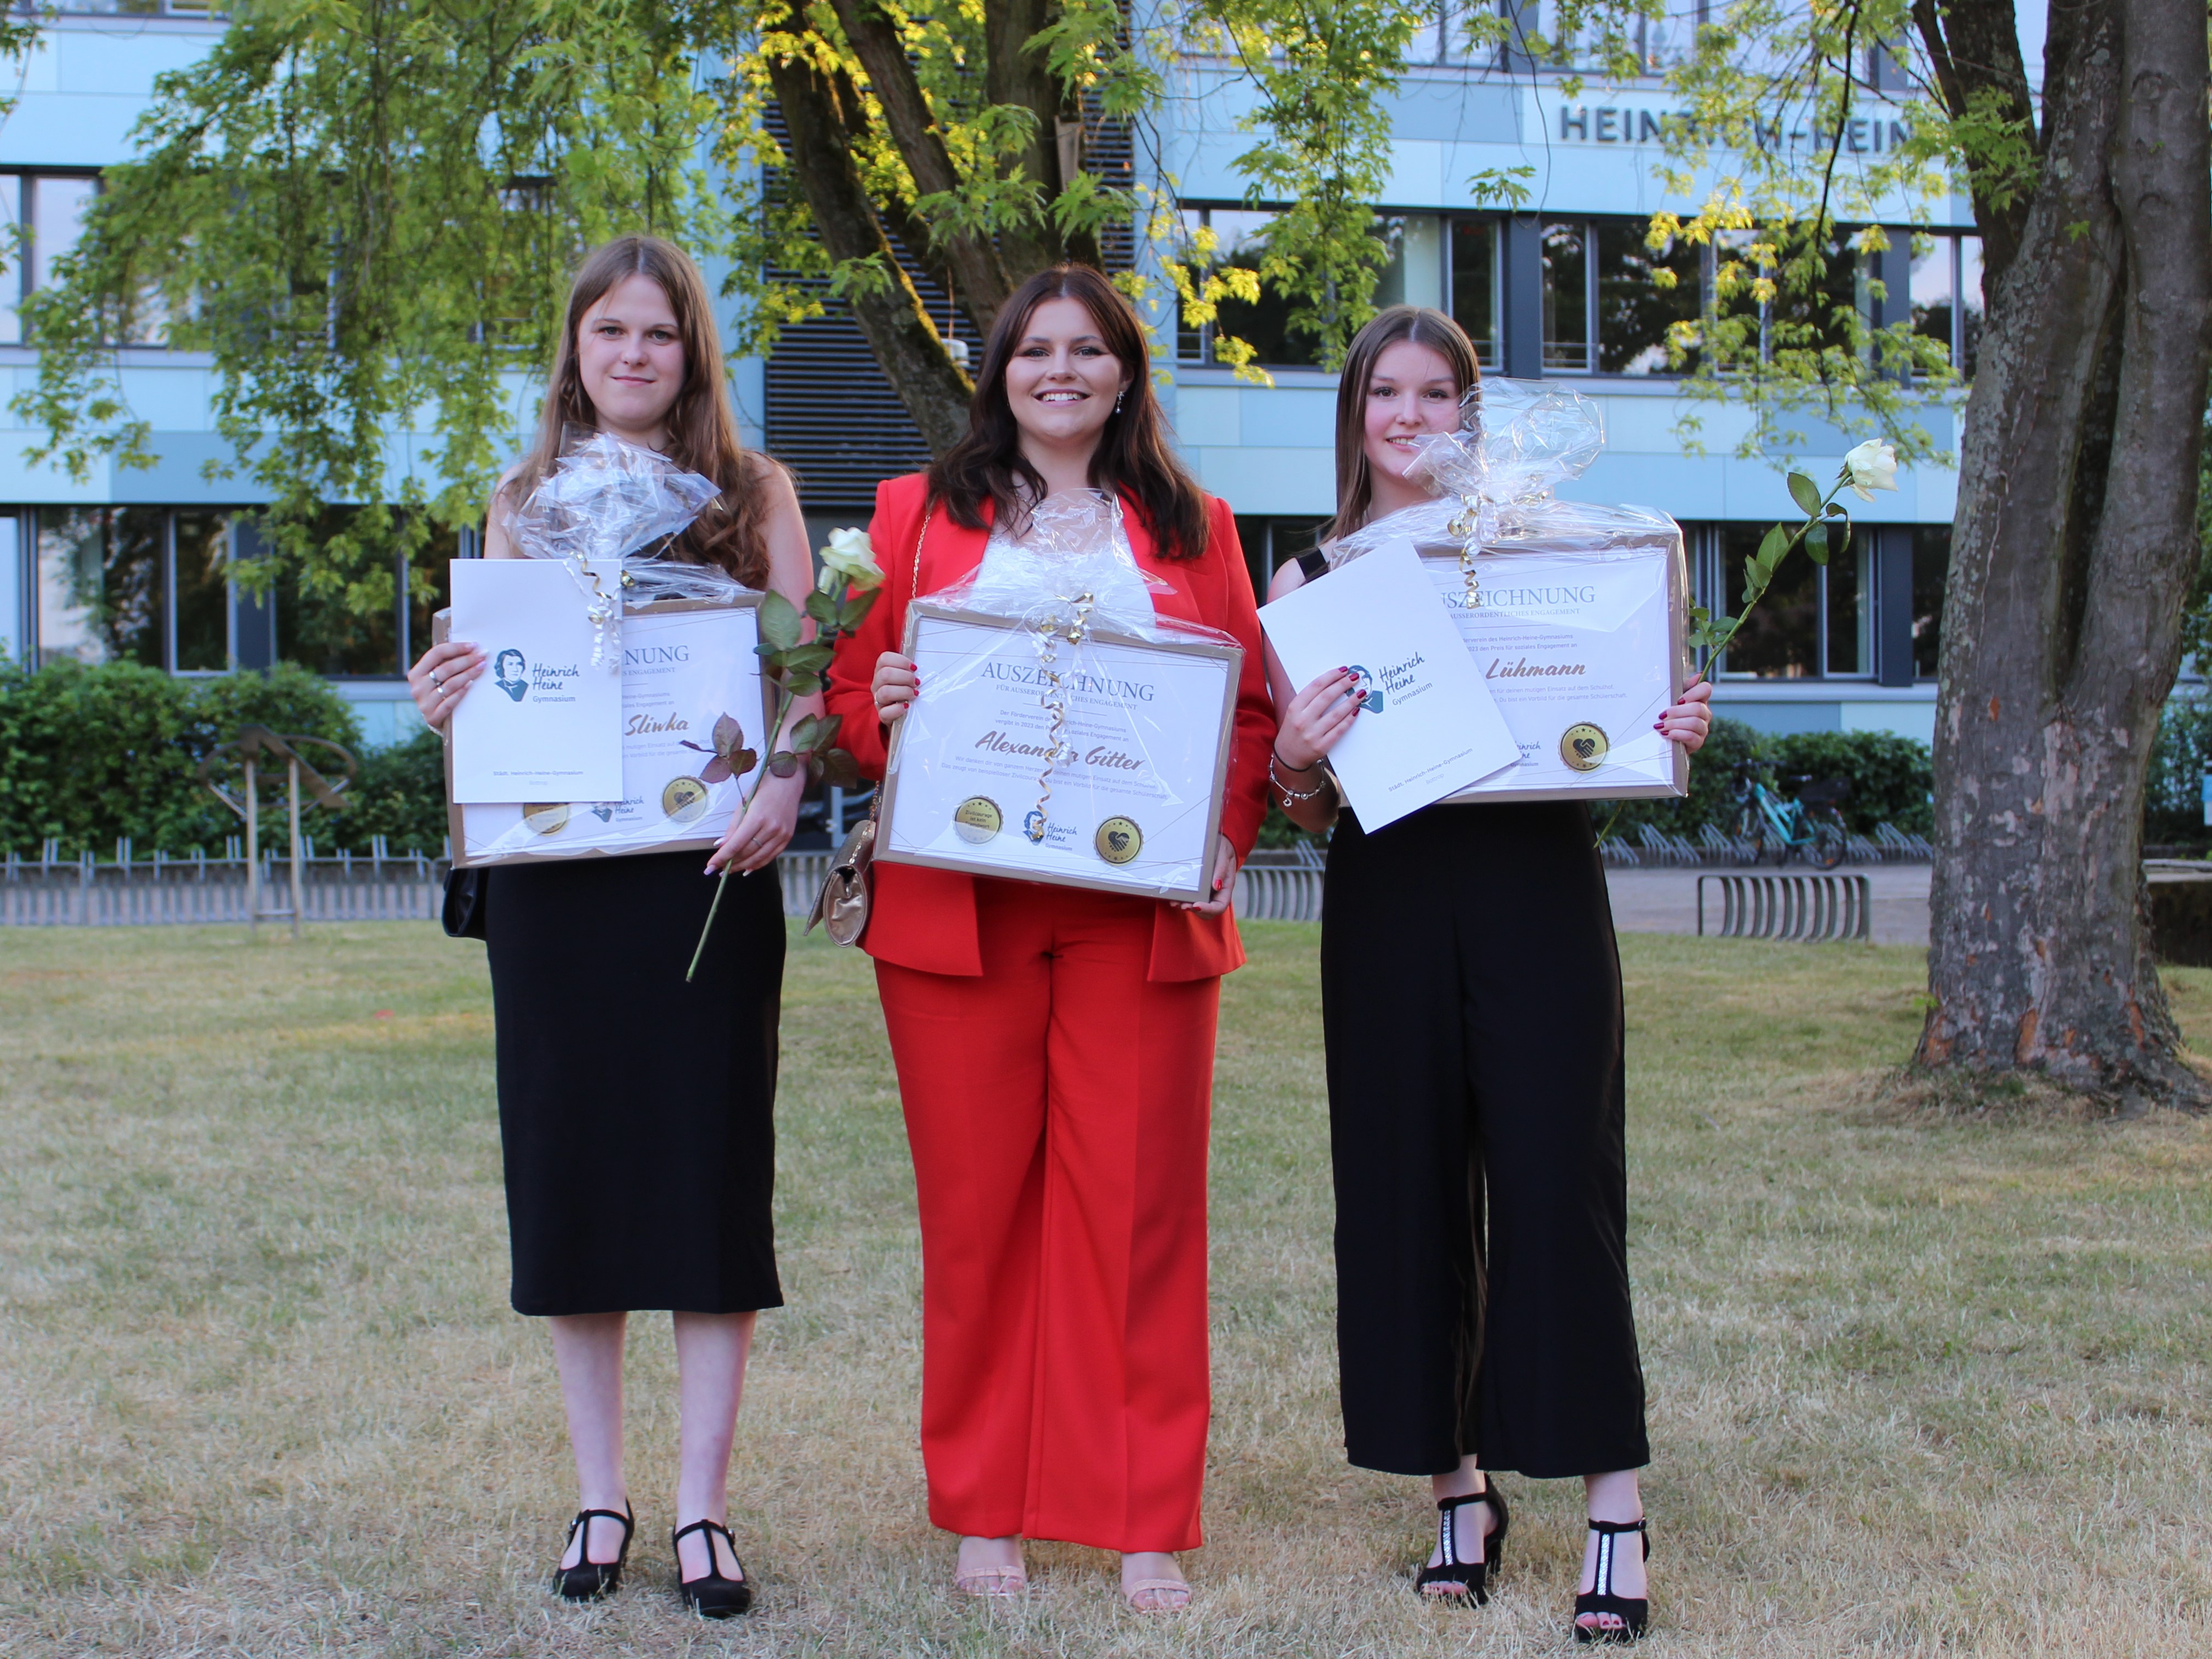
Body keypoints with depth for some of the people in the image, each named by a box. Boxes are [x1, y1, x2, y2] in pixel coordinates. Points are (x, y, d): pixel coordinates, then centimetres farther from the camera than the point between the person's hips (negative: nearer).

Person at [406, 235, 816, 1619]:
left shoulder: (754, 494, 8)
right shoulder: (526, 502, 14)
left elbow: (806, 671, 1)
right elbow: (493, 689, 15)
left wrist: (785, 785, -18)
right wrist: (446, 704, -8)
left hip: (708, 870, -2)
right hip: (554, 873, 2)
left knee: (711, 1165, -2)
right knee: (571, 1167, 4)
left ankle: (705, 1506, 5)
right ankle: (602, 1497, 16)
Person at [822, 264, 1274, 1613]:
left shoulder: (1193, 530, 13)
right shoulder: (920, 514, 13)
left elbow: (1252, 706, 10)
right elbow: (855, 688, 12)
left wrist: (1230, 833, -6)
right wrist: (884, 709, -10)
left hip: (1139, 910, 0)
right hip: (957, 906, 0)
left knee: (1139, 1207, -1)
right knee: (976, 1204, 3)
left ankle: (1147, 1524, 7)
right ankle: (984, 1514, 13)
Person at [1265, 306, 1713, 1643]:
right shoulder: (1310, 581, 9)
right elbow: (1307, 806, 8)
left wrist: (1673, 731, -10)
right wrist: (1294, 760, -14)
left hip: (1537, 883, -1)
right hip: (1387, 894, 2)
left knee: (1557, 1184, -5)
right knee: (1411, 1191, 4)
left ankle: (1618, 1511, 0)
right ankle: (1459, 1491, 18)